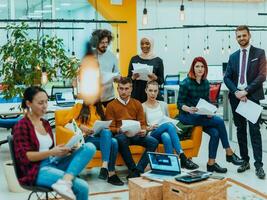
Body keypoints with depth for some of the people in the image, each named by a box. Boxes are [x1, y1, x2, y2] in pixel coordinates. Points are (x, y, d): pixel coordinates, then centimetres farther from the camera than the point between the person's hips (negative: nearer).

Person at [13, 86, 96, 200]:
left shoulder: (45, 123, 18)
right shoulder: (21, 126, -5)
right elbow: (23, 156, -13)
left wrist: (64, 150, -1)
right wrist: (51, 152, -21)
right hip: (36, 170, -9)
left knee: (89, 147, -18)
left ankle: (64, 182, -35)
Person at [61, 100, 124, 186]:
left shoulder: (100, 108, 25)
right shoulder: (79, 106, 13)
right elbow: (66, 121, 5)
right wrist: (80, 126, -10)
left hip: (100, 136, 4)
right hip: (87, 137, -4)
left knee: (114, 142, -34)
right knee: (111, 142, -34)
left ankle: (105, 167, -42)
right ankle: (111, 173, -37)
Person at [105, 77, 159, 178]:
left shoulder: (137, 104, 18)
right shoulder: (111, 105, 8)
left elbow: (142, 123, 14)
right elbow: (111, 128, 2)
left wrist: (144, 131, -11)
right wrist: (119, 130, -20)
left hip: (136, 135, 3)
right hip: (121, 135, -3)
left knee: (153, 142, -25)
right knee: (121, 139, -39)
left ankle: (137, 171, -27)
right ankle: (133, 169, -26)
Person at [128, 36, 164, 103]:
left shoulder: (158, 60, 3)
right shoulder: (134, 59, 8)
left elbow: (161, 81, 6)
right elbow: (128, 78, 12)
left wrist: (155, 78, -13)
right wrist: (133, 77, -9)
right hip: (136, 94, 1)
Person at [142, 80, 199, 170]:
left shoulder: (163, 104, 21)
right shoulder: (143, 107, 9)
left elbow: (169, 120, 24)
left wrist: (173, 125, 1)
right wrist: (149, 128, -14)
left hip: (165, 133, 3)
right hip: (152, 134, -3)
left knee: (166, 136, -38)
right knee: (169, 125, -36)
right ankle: (182, 158, -44)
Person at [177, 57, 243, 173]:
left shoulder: (206, 83, 8)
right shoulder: (186, 83, -9)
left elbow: (207, 101, 14)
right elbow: (179, 103, -9)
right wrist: (189, 109, -29)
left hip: (201, 115, 6)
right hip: (187, 116, -6)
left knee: (215, 133, -22)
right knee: (219, 121, -22)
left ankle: (211, 164, -13)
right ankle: (229, 153, -9)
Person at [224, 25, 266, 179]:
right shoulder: (233, 57, 13)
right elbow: (227, 78, 8)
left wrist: (246, 91, -14)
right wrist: (236, 92, -9)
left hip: (252, 97, -4)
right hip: (236, 97, 4)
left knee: (255, 130, -6)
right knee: (240, 130, 9)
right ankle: (245, 161, 17)